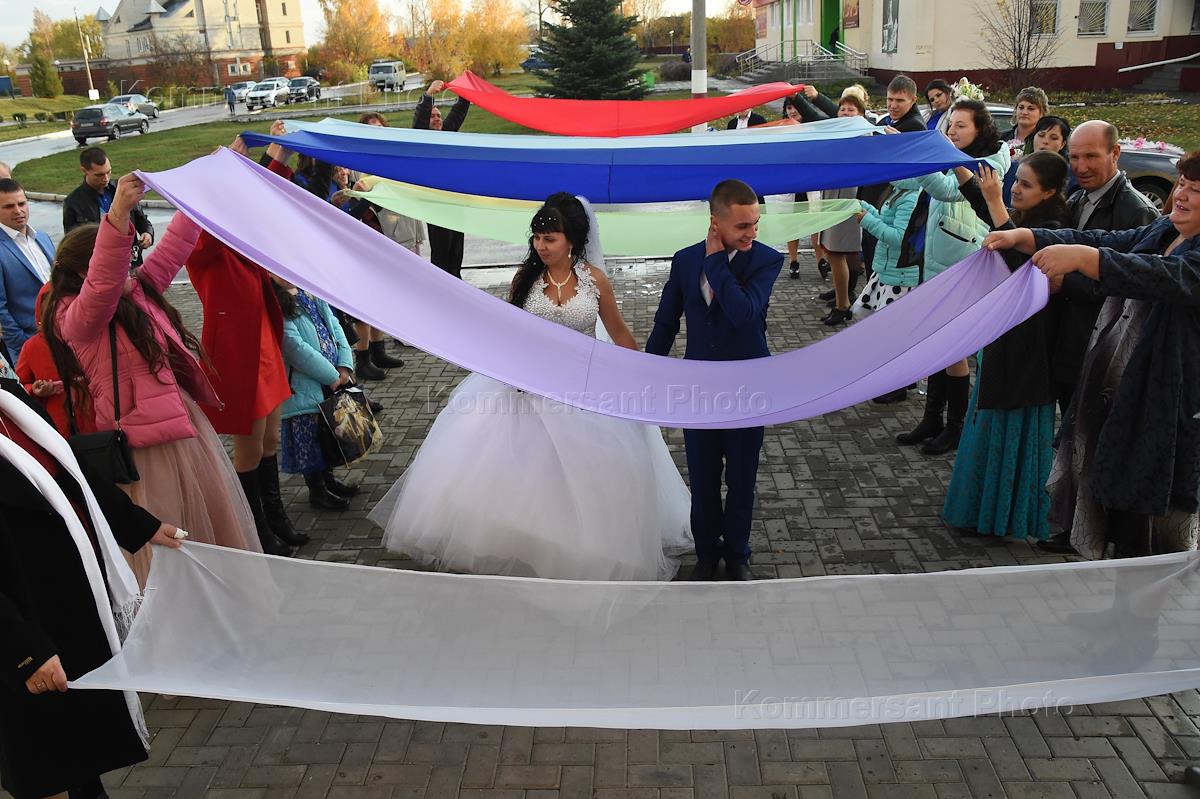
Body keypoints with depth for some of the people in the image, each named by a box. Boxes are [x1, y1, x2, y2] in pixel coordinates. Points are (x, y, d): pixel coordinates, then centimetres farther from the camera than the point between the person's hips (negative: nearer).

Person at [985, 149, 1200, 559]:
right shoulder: (1163, 230, 11)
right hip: (1114, 395, 8)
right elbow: (1103, 241, 3)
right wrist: (1024, 238, -10)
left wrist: (1081, 258, -42)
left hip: (1167, 409, -8)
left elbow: (1164, 276, -32)